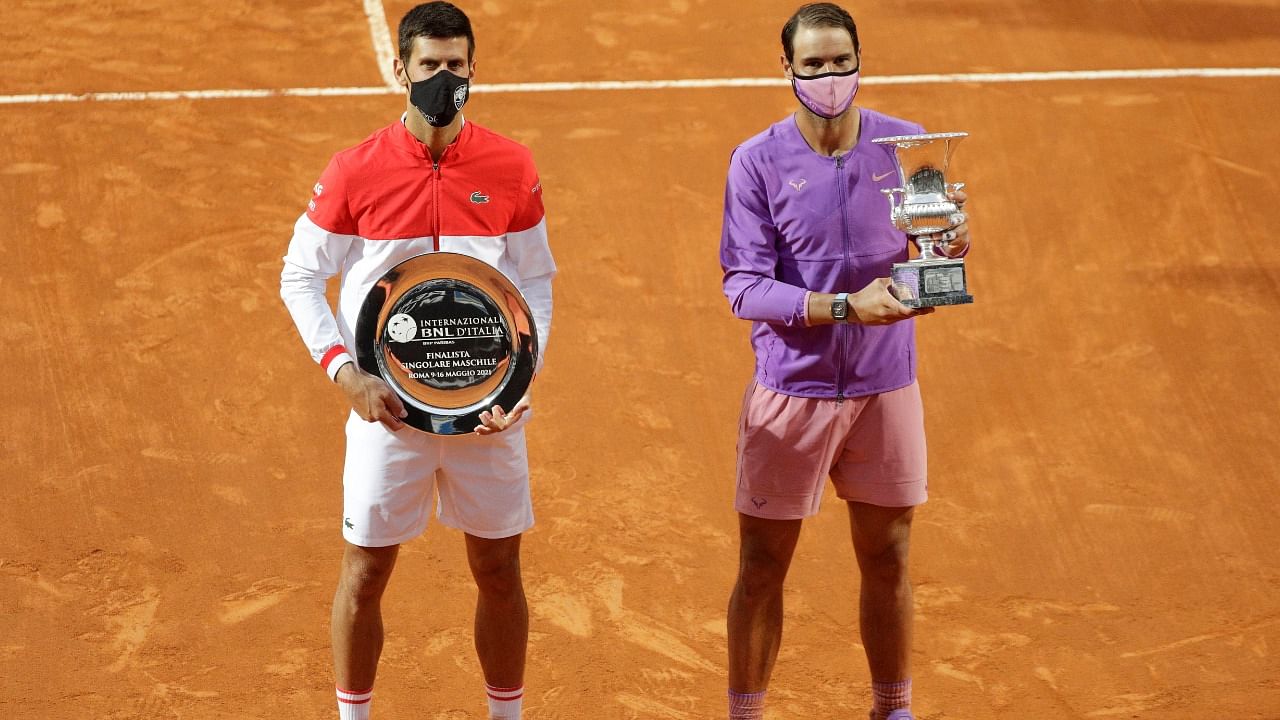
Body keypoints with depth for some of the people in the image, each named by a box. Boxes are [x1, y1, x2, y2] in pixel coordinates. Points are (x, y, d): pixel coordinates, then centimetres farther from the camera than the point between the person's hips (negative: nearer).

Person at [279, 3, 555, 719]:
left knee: (499, 571, 10)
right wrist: (345, 372, -11)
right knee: (366, 571, 5)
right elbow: (300, 277, 1)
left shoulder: (513, 168, -3)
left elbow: (536, 280, 6)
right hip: (388, 404, -1)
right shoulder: (355, 171, -7)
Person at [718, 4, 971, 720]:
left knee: (888, 563, 12)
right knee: (762, 572, 4)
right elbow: (745, 286, -13)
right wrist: (846, 305, -26)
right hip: (791, 389, -2)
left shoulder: (908, 145, -1)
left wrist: (951, 245, -18)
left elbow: (934, 245, 7)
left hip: (887, 388, 2)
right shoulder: (758, 162, -8)